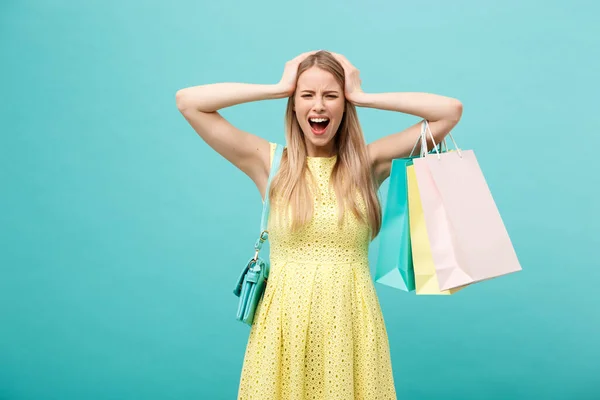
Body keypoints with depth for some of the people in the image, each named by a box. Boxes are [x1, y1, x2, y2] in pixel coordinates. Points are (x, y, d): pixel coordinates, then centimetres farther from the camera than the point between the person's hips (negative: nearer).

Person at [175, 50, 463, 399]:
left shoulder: (368, 162, 1)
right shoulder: (269, 161, 0)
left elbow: (451, 110, -2)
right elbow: (188, 101, -4)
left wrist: (362, 96, -3)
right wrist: (278, 88, -3)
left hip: (352, 321, 1)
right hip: (285, 321, 0)